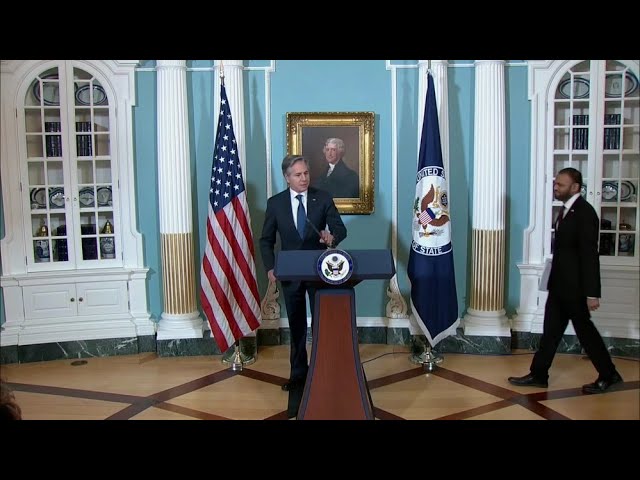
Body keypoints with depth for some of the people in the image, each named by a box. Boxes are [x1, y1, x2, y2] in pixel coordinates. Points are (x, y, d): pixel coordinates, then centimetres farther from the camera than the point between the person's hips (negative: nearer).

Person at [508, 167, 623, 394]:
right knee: (550, 330, 11)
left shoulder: (584, 212, -18)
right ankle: (538, 375, 19)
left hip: (575, 286, -8)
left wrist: (592, 293, -21)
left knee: (584, 329, 6)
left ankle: (608, 375, 24)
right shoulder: (566, 210, 9)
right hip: (560, 284, 8)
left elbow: (590, 254, -21)